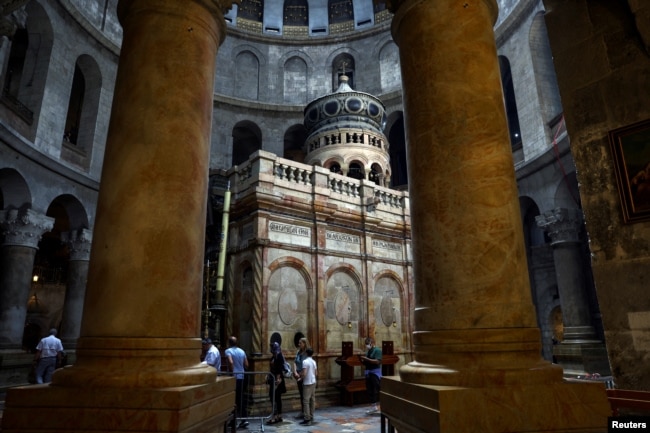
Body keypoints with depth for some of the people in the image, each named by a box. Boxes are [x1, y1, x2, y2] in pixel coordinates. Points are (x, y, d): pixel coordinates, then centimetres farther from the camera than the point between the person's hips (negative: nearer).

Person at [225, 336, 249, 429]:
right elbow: (246, 365, 11)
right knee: (241, 398, 10)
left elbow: (230, 362, -25)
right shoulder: (242, 351, 10)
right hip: (241, 377, 6)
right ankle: (244, 419, 8)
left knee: (233, 399, 4)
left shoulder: (228, 351, -8)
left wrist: (231, 371, -13)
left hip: (233, 377, -6)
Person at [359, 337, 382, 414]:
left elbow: (377, 361, -21)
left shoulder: (377, 350, -9)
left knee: (377, 390, -7)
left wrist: (367, 359, -22)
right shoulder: (367, 352, 13)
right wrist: (362, 360, -2)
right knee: (370, 391, 9)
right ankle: (373, 407, 17)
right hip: (368, 373, 8)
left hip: (375, 373, -8)